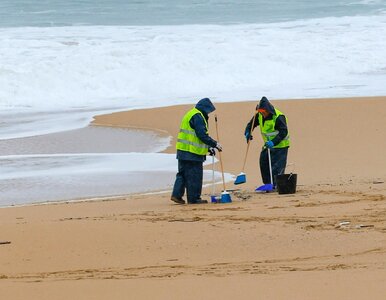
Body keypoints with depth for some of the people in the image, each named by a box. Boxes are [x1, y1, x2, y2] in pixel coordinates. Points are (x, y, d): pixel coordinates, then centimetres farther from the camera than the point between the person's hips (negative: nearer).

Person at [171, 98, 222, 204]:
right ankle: (194, 198, 0)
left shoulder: (191, 114, 21)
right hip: (192, 152, -10)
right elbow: (202, 135, -20)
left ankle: (176, 195, 10)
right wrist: (214, 144, -11)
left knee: (183, 173, 14)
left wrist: (208, 147, 21)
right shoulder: (197, 117, -13)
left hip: (183, 151, 10)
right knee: (194, 176, -3)